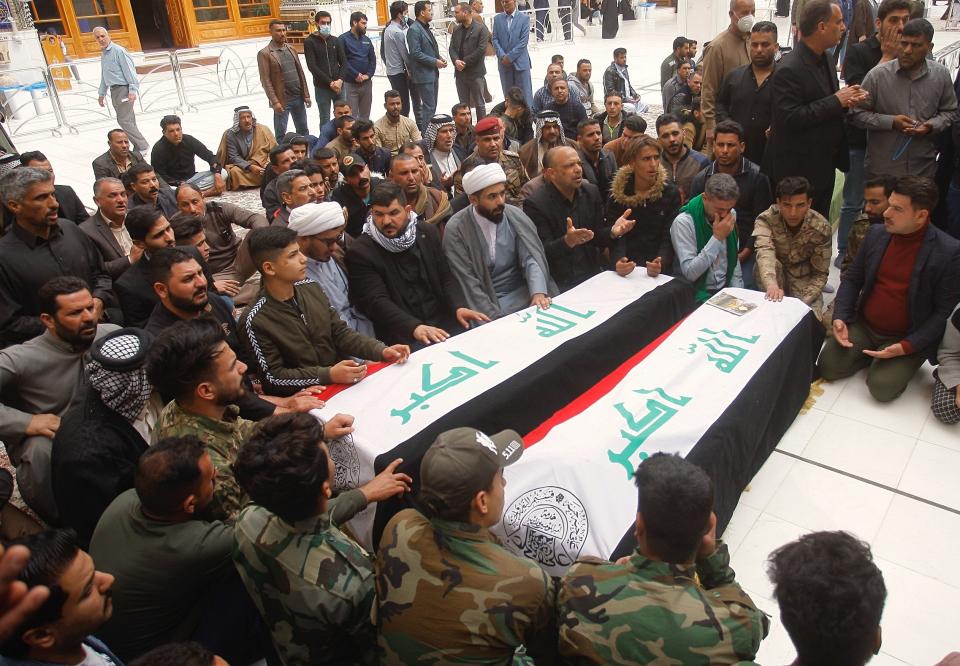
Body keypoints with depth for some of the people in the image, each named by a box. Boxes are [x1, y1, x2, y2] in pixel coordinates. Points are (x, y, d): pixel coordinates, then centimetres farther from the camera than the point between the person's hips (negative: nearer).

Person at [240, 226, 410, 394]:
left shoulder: (311, 288, 3)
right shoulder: (255, 320, -15)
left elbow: (340, 332, 7)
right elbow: (273, 376, -13)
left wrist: (381, 350, -9)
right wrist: (329, 375, -25)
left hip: (344, 381, 6)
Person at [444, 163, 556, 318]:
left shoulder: (516, 216, 0)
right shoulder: (456, 229, -9)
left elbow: (532, 258, -5)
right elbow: (468, 282, -11)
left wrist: (538, 292, -24)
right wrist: (496, 319, -19)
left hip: (522, 293, 3)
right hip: (485, 302, -3)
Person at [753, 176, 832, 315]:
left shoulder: (821, 228, -17)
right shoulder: (765, 220, -23)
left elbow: (820, 273, -10)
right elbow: (765, 253, -43)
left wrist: (803, 303, -26)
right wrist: (772, 285, -62)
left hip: (804, 281, 1)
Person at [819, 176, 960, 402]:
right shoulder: (877, 234, -1)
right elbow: (852, 278, 7)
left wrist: (906, 347, -21)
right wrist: (840, 317, -8)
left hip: (907, 338, -4)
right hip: (863, 326, 4)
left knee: (881, 387, -21)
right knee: (828, 367, -12)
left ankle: (904, 363, 10)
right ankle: (871, 354, 14)